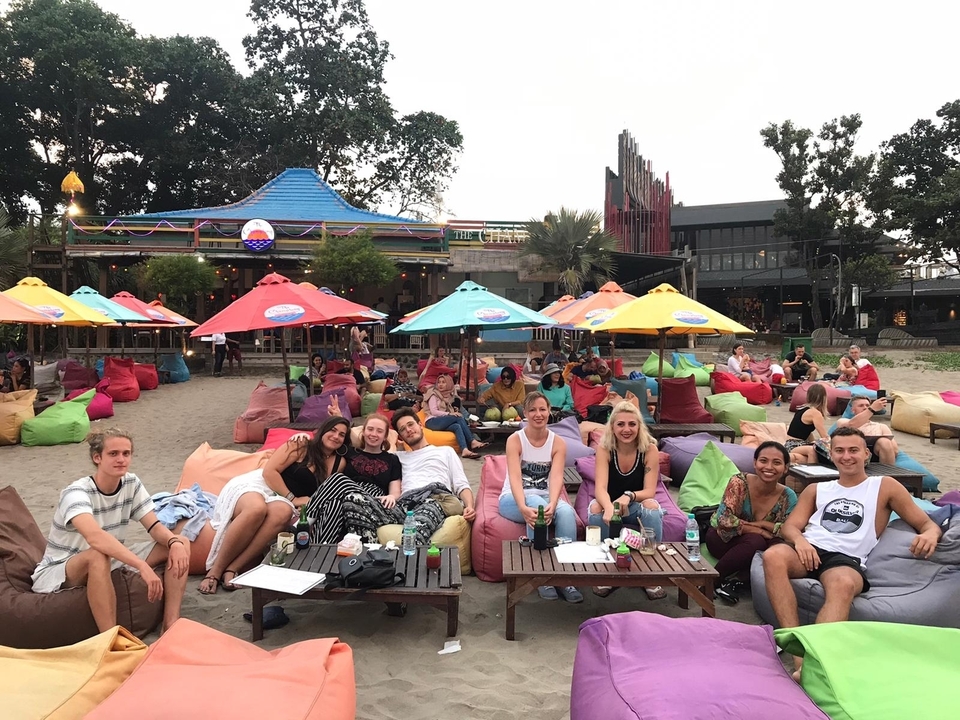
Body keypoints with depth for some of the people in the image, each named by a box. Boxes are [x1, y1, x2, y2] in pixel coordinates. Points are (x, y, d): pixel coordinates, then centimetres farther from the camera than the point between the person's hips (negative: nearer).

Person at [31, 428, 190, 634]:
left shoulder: (131, 483, -7)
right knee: (97, 557, -42)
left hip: (110, 560, 6)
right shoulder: (77, 493, -27)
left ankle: (171, 625, -17)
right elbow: (95, 537, -45)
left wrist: (175, 542, -33)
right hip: (56, 574, -6)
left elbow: (154, 526, -9)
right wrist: (143, 567, -56)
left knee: (180, 544, -11)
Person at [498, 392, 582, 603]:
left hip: (545, 498, 3)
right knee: (536, 503, -37)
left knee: (567, 512, -31)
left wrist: (552, 504, -40)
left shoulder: (558, 443, -1)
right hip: (514, 499, -2)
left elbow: (556, 477, -18)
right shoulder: (515, 440, -9)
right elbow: (515, 478, -24)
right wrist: (524, 507, -44)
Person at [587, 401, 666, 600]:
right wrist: (609, 507, -50)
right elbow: (600, 488, -27)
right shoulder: (604, 449, -16)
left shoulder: (650, 449, -15)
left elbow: (650, 491, -19)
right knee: (596, 507, -32)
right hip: (610, 504, 0)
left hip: (637, 507, 0)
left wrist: (629, 496, -41)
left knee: (652, 506, -32)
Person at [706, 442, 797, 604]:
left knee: (779, 545, -27)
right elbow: (725, 521, -29)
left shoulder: (788, 497, -12)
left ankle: (736, 580, -18)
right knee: (755, 541, -33)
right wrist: (760, 531, -25)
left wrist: (764, 524, -26)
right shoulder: (739, 482, -22)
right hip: (722, 539, -3)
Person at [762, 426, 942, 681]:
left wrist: (930, 534, -12)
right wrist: (799, 539, -10)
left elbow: (927, 523, 15)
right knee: (773, 556, -35)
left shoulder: (885, 487, 20)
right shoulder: (816, 490, 27)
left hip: (847, 559, -2)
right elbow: (789, 526, 17)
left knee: (842, 585, -41)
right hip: (809, 550, 2)